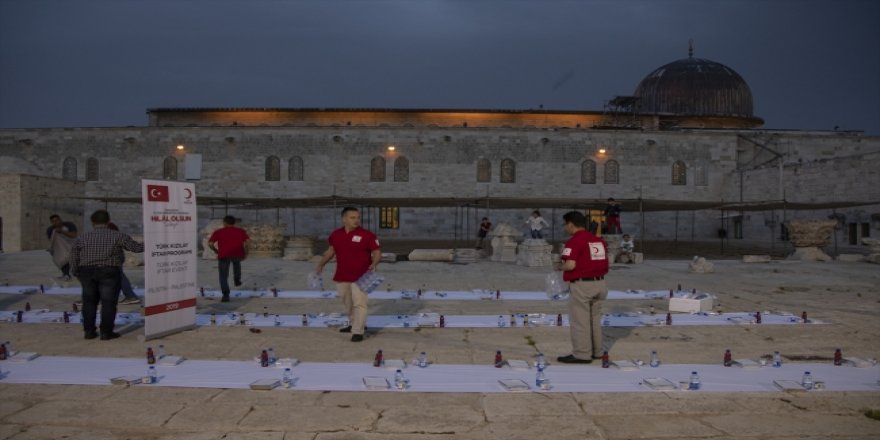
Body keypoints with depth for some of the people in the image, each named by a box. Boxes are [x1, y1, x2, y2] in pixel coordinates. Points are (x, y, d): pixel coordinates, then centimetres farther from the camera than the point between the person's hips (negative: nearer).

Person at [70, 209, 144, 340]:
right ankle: (106, 332, 1)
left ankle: (89, 331, 16)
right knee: (108, 302, 1)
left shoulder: (82, 238, 6)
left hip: (87, 272, 3)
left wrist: (75, 272, 15)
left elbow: (74, 255, 6)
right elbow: (135, 247, -2)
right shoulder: (117, 236, -3)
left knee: (89, 302, 14)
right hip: (109, 271, -3)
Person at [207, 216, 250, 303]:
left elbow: (210, 244, 3)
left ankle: (226, 295, -2)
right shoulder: (241, 231, 13)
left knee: (223, 276, 8)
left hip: (224, 255, -2)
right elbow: (246, 242, 0)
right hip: (238, 255, 2)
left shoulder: (218, 232, 12)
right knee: (236, 262, 37)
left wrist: (216, 251, 18)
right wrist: (245, 253, 9)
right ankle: (237, 280, 32)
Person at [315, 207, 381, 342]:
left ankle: (358, 332, -5)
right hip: (341, 276, 6)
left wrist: (374, 264, -27)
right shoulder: (335, 234, 3)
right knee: (348, 303, 19)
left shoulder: (367, 235, -11)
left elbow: (377, 252, -8)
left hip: (361, 276, -5)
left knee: (359, 303, -10)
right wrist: (321, 264, 13)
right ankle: (356, 324, 39)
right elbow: (331, 250, 18)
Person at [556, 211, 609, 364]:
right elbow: (605, 264, 16)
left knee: (580, 321, 0)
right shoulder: (599, 241, 11)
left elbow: (570, 265, -23)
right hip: (599, 283, 8)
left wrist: (561, 267, -3)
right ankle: (596, 351, 27)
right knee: (595, 319, 18)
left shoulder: (574, 241, -14)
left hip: (582, 285, -8)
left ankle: (581, 354, 3)